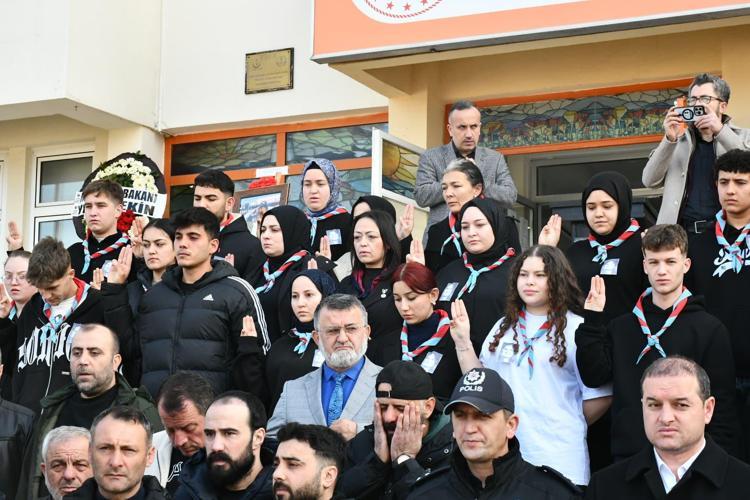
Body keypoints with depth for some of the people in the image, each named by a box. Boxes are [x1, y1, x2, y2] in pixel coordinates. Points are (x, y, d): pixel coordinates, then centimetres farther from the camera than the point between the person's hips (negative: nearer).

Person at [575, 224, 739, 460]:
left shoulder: (710, 329, -1)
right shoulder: (621, 327, 11)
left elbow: (722, 404, -2)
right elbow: (593, 376, 1)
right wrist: (592, 321, -3)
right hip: (627, 456, 3)